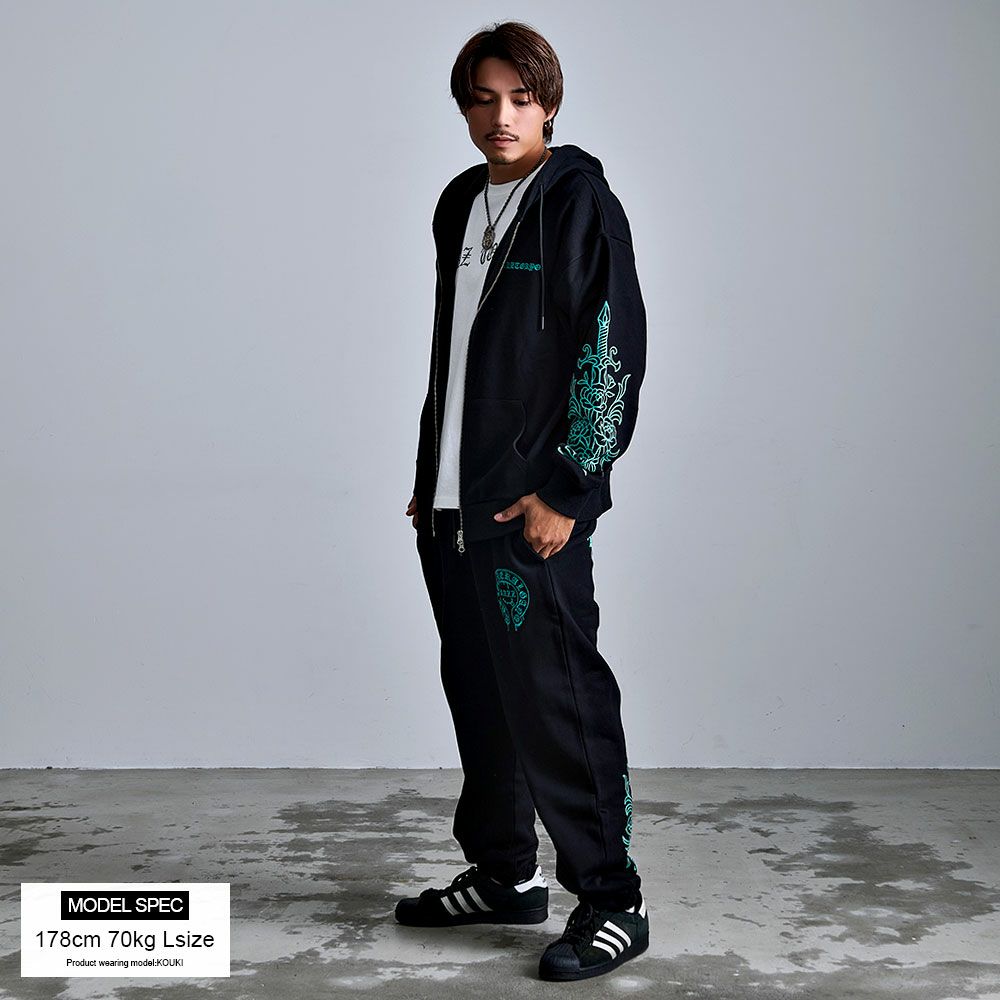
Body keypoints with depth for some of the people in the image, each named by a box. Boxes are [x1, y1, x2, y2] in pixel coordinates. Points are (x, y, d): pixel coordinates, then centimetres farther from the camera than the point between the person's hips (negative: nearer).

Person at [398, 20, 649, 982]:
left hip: (533, 507, -8)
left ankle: (611, 901, 7)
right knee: (478, 694, 14)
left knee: (556, 700, -5)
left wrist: (563, 491, -15)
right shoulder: (460, 205, 16)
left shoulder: (580, 203, -6)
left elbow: (614, 356, -12)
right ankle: (504, 873, 29)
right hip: (451, 505, 8)